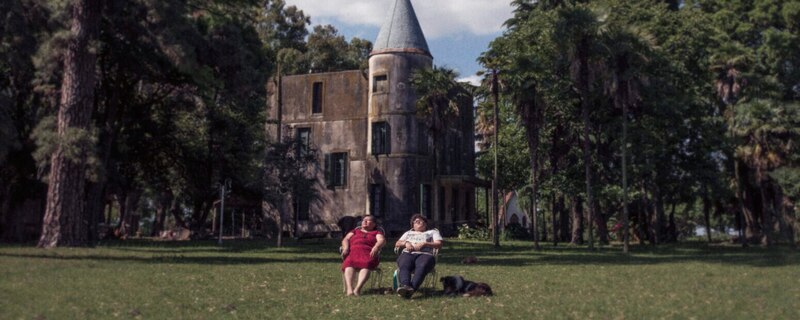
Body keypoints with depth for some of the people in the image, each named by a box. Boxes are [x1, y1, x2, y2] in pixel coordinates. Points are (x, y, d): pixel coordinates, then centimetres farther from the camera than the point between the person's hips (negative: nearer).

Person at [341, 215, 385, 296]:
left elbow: (382, 240, 8)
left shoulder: (377, 232, 28)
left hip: (368, 254, -2)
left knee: (366, 263, -39)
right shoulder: (355, 231, 37)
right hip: (353, 252, 2)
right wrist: (345, 248, -2)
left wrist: (375, 248, -15)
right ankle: (349, 289, -55)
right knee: (349, 263, -36)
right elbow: (345, 239, 21)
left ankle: (358, 288, -58)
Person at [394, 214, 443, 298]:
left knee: (422, 266, -40)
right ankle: (405, 286, -62)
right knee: (404, 266, -37)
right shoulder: (408, 233, 40)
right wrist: (406, 243, 6)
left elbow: (439, 245, 13)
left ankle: (412, 288, -60)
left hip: (425, 254, -2)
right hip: (408, 253, 2)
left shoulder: (433, 232, 31)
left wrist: (424, 243, -2)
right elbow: (397, 244, 29)